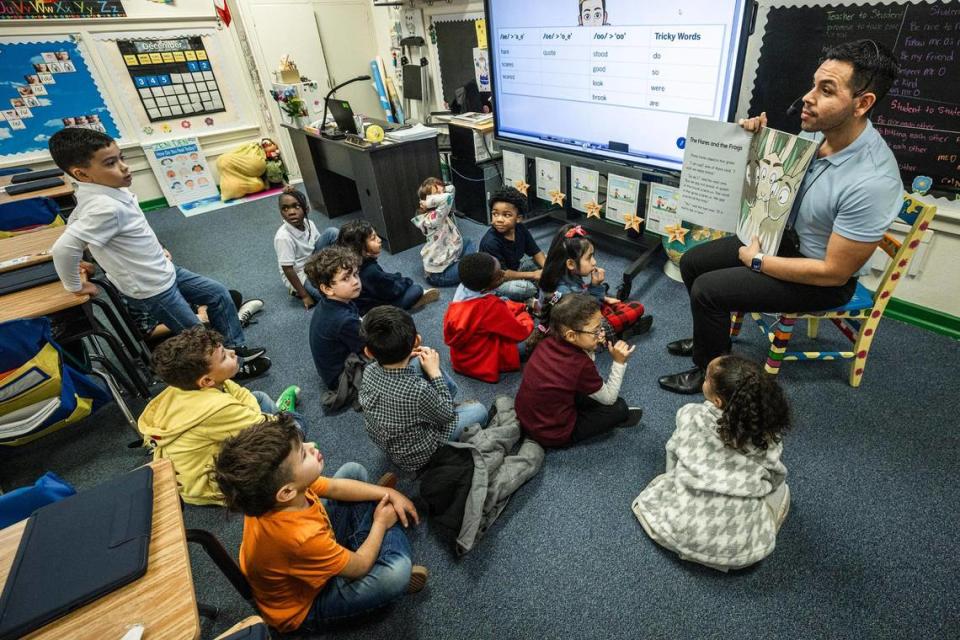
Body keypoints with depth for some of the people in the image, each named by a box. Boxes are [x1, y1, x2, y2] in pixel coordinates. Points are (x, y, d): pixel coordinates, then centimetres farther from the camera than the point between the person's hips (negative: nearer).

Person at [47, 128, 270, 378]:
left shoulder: (108, 191, -1)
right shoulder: (106, 207, -30)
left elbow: (75, 222, 16)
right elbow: (63, 247, -35)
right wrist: (75, 286, -19)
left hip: (165, 271, 9)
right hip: (152, 289, -9)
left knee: (219, 294, 15)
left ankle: (236, 347, 25)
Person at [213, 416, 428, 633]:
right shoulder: (301, 538, -45)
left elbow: (335, 487, -5)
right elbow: (360, 567, -25)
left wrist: (388, 493, -7)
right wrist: (380, 523, -9)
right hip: (304, 606, -7)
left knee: (354, 471, 3)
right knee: (397, 570, -30)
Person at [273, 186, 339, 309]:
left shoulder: (309, 224, -10)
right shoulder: (283, 237, -28)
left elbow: (319, 245, 6)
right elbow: (288, 270, -23)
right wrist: (304, 295, -19)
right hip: (300, 276, -6)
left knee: (332, 232, -10)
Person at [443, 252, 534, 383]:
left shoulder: (463, 288, -15)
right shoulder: (491, 307, -36)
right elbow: (522, 332, -19)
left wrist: (523, 307, 2)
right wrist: (525, 315, 1)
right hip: (481, 363, -7)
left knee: (505, 301, 14)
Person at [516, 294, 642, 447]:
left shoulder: (547, 342, -11)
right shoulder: (580, 364, -28)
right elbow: (609, 398, -10)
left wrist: (590, 349, -7)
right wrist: (619, 362, -11)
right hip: (552, 434, -7)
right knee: (618, 407, 1)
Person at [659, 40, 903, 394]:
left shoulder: (873, 181, -33)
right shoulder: (814, 130, -11)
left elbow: (834, 272, -27)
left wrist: (756, 261, -19)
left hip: (825, 279, -8)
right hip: (785, 237, 8)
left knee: (707, 289, -20)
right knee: (692, 262, 4)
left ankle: (711, 371, 6)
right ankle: (711, 337, 27)